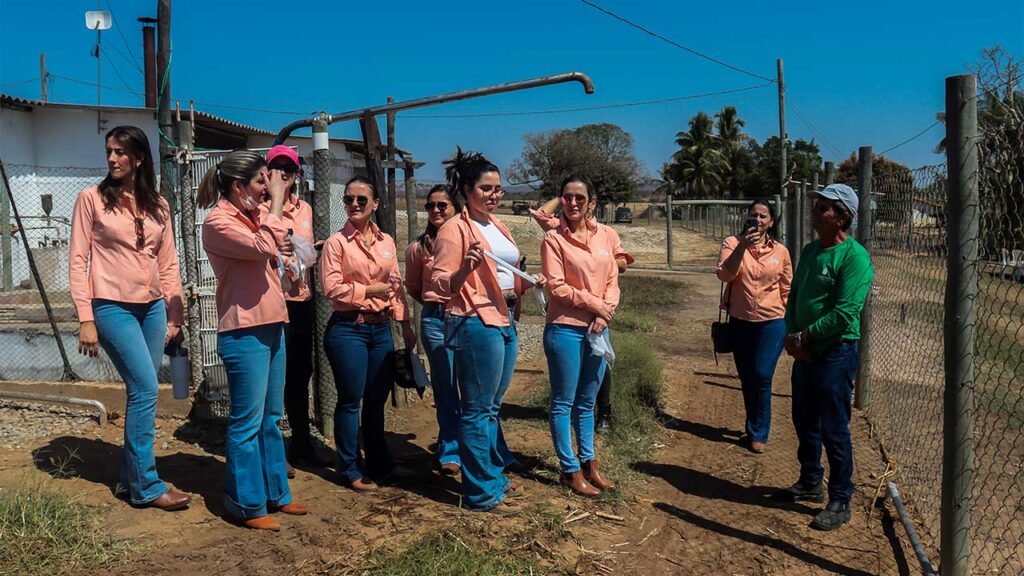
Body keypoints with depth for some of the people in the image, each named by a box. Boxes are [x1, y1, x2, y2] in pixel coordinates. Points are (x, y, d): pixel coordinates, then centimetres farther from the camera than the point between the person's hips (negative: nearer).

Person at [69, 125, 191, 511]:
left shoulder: (157, 206, 10)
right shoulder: (92, 199, -1)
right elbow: (78, 260, -4)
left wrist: (175, 314, 8)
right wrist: (85, 319, -10)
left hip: (152, 308, 5)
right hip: (112, 308, -4)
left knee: (141, 393, 8)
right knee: (146, 390, -10)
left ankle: (132, 478, 22)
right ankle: (147, 486, 1)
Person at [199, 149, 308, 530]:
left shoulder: (252, 217, 14)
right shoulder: (219, 221, -11)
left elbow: (274, 251, 29)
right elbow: (264, 248, -25)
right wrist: (276, 202, -14)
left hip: (270, 327, 9)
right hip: (244, 332, -9)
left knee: (271, 419, 16)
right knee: (248, 422, -1)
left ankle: (275, 493, 27)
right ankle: (248, 505, 10)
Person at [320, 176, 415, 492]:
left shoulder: (386, 242, 9)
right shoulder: (337, 242, -6)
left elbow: (397, 286, 13)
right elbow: (331, 287, -12)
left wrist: (405, 324, 11)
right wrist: (369, 290, -13)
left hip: (381, 328, 5)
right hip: (348, 328, -5)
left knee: (377, 399, 13)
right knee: (351, 400, 2)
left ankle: (379, 463, 28)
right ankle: (351, 470, 17)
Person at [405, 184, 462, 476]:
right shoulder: (418, 247, 6)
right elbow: (412, 287, 17)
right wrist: (433, 302, 8)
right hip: (435, 320, 1)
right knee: (445, 388, 7)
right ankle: (450, 452, 19)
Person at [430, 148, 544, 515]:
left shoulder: (498, 227, 16)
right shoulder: (455, 229, -9)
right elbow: (440, 285, -12)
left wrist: (529, 283, 9)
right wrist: (465, 268, -30)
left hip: (505, 320, 9)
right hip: (476, 322, -9)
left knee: (492, 407, 19)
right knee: (478, 411, -1)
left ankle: (493, 474, 31)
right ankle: (482, 493, 8)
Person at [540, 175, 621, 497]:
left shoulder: (605, 236, 8)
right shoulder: (553, 239, -6)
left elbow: (612, 281, 7)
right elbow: (557, 287, -11)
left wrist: (605, 313, -9)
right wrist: (594, 304, -10)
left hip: (598, 329, 5)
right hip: (566, 328, -5)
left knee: (587, 402, 15)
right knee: (564, 403, 4)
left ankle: (589, 463, 27)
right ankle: (570, 470, 15)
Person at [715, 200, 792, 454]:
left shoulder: (781, 251, 1)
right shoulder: (733, 243, -2)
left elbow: (787, 290, 7)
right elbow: (724, 274, -18)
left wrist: (790, 324, 7)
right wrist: (743, 246, -27)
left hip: (771, 322, -1)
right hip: (740, 321, 1)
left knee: (762, 377, -7)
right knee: (746, 379, 12)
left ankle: (759, 434, 7)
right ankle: (753, 429, 28)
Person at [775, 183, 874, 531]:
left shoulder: (854, 257, -15)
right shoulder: (810, 251, 11)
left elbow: (845, 313, -22)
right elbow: (794, 296, 13)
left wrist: (803, 337, -15)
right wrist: (792, 336, -3)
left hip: (837, 352, -8)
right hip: (805, 352, 8)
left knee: (834, 430, 0)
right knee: (805, 423, 18)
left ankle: (840, 502, 13)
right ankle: (810, 484, 36)